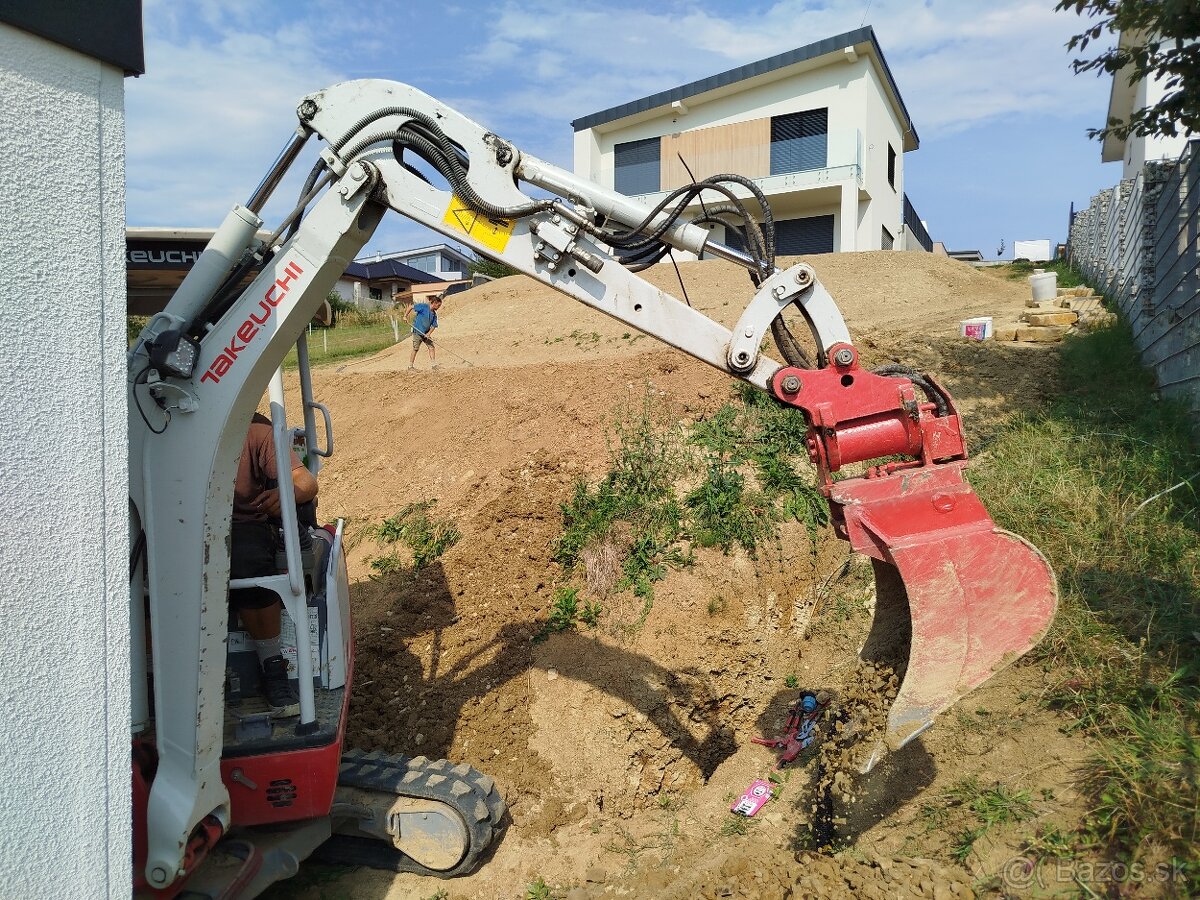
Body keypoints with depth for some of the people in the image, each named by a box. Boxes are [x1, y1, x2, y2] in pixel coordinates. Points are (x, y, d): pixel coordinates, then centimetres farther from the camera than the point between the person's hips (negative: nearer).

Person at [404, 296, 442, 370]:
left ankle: (434, 365, 6)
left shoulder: (434, 314, 9)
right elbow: (411, 306, -8)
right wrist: (405, 316, -13)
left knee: (432, 347, 0)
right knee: (415, 349, -5)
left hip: (426, 334, 7)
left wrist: (429, 333, -9)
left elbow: (434, 326, 7)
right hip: (417, 332, -7)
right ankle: (410, 366, 4)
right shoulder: (424, 306, -10)